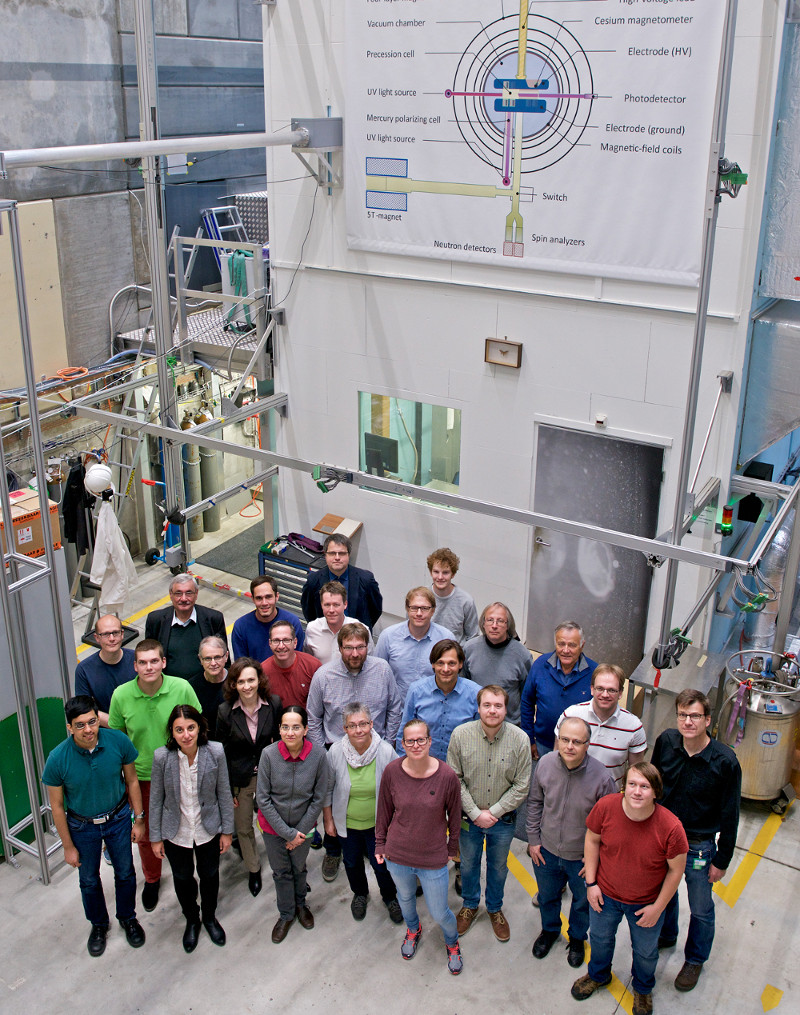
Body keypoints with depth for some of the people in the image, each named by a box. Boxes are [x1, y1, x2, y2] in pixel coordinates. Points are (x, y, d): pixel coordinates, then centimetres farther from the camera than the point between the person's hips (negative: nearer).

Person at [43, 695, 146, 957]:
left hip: (118, 819, 1)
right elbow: (57, 806, -14)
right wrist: (68, 846, -6)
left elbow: (131, 781, -8)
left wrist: (139, 819, -1)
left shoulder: (118, 741, -25)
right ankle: (98, 925, 47)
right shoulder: (57, 759, -28)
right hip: (82, 826, -1)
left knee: (125, 872, 19)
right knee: (89, 880, 20)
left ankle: (127, 918, 47)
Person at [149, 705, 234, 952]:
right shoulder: (162, 757, -22)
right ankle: (191, 920, 50)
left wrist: (227, 830, -2)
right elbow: (156, 799, -9)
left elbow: (224, 793, -9)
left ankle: (210, 917, 50)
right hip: (176, 832, 0)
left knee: (210, 875, 22)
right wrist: (155, 837, -3)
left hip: (208, 829, 0)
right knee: (183, 878, 21)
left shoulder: (215, 752, -22)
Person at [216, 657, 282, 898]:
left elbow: (280, 741, -1)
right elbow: (223, 753, -5)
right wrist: (227, 789, -3)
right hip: (240, 779, 0)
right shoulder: (225, 711, -13)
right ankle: (253, 869, 39)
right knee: (243, 828, 15)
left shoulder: (274, 704, -12)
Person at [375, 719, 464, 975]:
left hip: (434, 859, -2)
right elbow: (384, 810, 0)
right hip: (398, 856, 2)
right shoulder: (392, 771, -16)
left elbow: (454, 815, -4)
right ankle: (413, 930, 61)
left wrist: (452, 848, 7)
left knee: (439, 913, 12)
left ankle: (452, 942, 46)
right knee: (405, 897, 28)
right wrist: (380, 843, 8)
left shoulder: (447, 776, -20)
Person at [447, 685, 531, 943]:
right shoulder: (460, 735, -19)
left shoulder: (520, 739, -20)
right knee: (468, 864, 21)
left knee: (498, 867, 21)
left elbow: (521, 786, -12)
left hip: (503, 819, 0)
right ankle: (470, 905, 48)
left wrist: (493, 812, -15)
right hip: (469, 817, 0)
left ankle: (495, 909, 48)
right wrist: (475, 813, -15)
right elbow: (454, 779, -11)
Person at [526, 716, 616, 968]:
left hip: (582, 857, -2)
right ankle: (549, 930, 57)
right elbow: (535, 802, -1)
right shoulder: (545, 763, -19)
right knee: (547, 897, 27)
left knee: (582, 902, 25)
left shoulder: (601, 777, -28)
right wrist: (533, 839, 1)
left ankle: (577, 938, 54)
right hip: (546, 851, 2)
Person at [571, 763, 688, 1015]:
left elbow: (676, 869, -16)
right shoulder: (606, 807, -27)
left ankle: (643, 989, 58)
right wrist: (591, 883, -6)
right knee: (600, 938, 29)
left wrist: (658, 907, -10)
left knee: (645, 951, 25)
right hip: (605, 895, 2)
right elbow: (592, 840, -8)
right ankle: (598, 975, 62)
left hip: (646, 904, -2)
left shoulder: (671, 827, -32)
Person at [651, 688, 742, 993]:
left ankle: (695, 959, 40)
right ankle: (665, 936, 53)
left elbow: (729, 815, -13)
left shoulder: (725, 761, -24)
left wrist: (722, 860, -7)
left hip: (699, 846, -3)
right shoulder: (666, 742, -15)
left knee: (700, 909, 14)